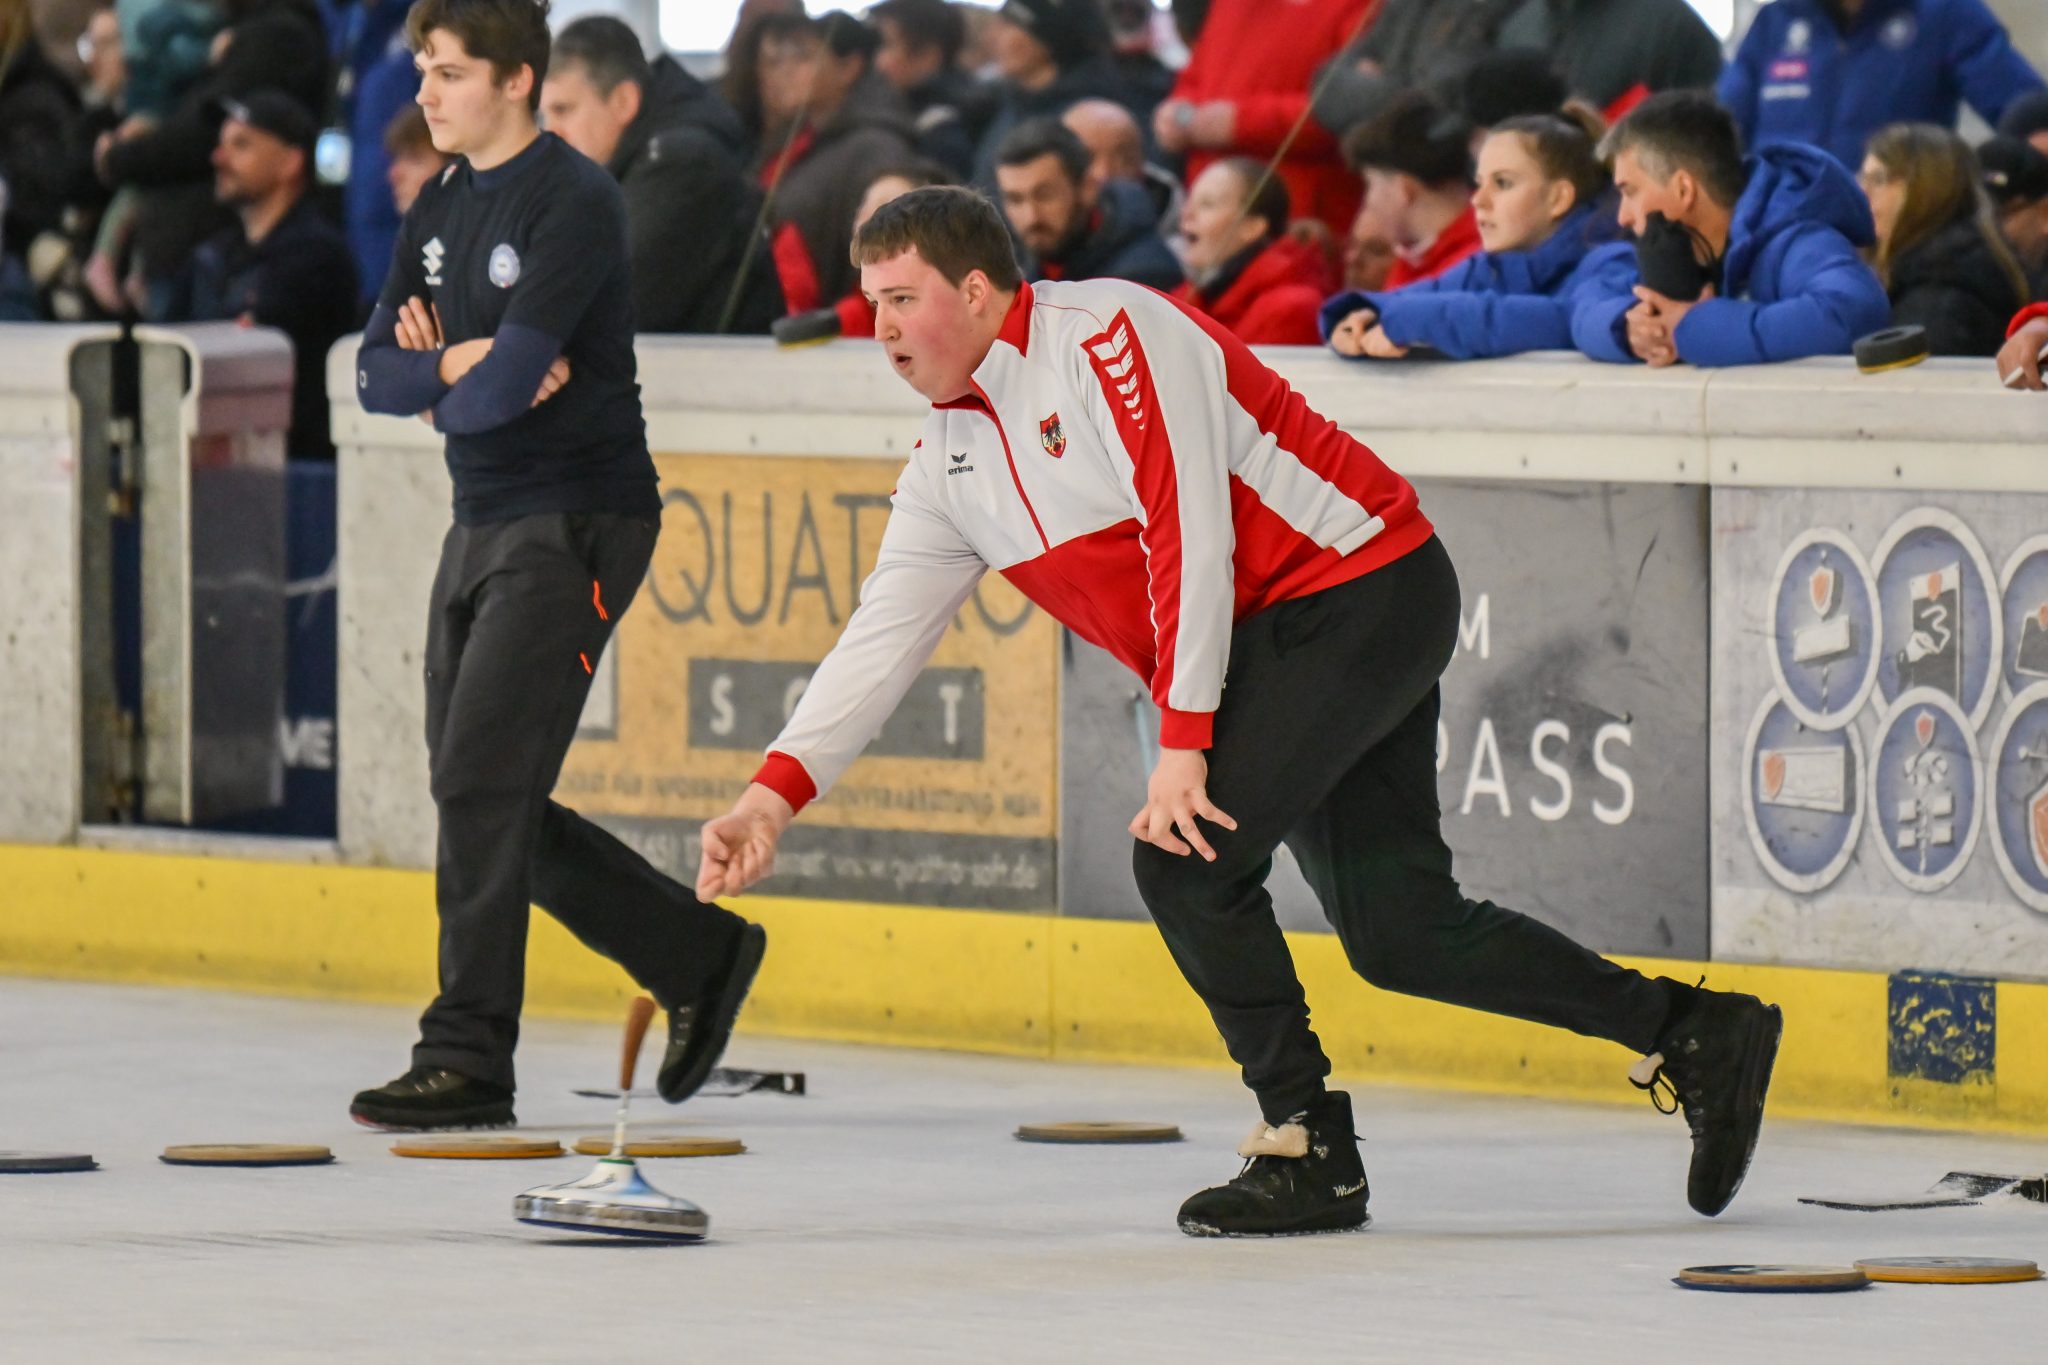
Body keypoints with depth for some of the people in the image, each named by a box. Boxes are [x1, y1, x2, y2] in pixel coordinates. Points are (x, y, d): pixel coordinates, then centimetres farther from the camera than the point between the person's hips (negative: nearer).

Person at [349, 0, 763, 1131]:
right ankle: (700, 957, 25)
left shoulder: (573, 203, -14)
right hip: (482, 525, 9)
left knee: (481, 782, -15)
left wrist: (441, 388, -4)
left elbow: (506, 382, -24)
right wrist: (460, 364, -11)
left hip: (574, 526, -9)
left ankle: (467, 1062, -12)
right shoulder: (439, 209, 13)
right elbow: (378, 375, 7)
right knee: (483, 802, 10)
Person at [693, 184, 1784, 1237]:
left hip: (1361, 588, -9)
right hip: (1278, 640, 9)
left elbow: (1191, 537, -22)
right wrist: (780, 789, 0)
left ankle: (1308, 1152, -7)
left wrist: (1183, 744, -24)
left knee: (1183, 862, -17)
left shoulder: (1111, 335, -17)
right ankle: (1697, 1036, 16)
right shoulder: (950, 459, 11)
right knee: (1396, 934, 4)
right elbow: (885, 633, 10)